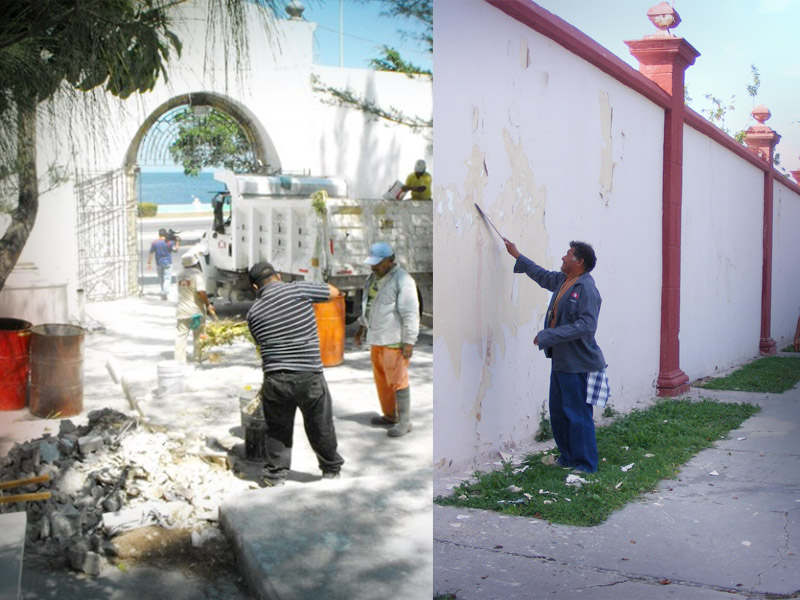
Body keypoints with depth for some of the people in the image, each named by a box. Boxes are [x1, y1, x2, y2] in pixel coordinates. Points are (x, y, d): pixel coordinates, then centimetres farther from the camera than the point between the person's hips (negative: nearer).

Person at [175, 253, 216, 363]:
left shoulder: (180, 275, 8)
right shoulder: (197, 274, -13)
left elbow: (181, 291, 14)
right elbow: (201, 292, -24)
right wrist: (208, 304, -15)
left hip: (182, 311, 5)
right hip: (196, 311, -4)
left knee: (181, 336, 6)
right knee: (198, 337, 10)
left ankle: (179, 359, 2)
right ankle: (198, 358, 16)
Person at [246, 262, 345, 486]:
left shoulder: (254, 312, 5)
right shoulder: (297, 289, -5)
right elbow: (333, 292, 6)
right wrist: (309, 291, 23)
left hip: (275, 380, 2)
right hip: (309, 377, -2)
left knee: (278, 429, 21)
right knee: (320, 427, 16)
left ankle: (275, 473, 28)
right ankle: (331, 469, 32)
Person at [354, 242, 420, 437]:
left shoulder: (402, 281, -16)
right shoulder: (373, 278, 12)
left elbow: (411, 314, -18)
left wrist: (409, 342, -21)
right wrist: (361, 328, 27)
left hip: (394, 341, -9)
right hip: (376, 339, 9)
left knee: (397, 381, -6)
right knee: (381, 379, 16)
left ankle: (404, 422, 2)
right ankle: (389, 416, 28)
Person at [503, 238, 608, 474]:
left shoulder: (587, 289, -18)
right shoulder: (562, 281, 12)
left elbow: (586, 324, -26)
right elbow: (543, 276, 32)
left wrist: (548, 336, -26)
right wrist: (517, 255, 40)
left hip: (578, 364, -10)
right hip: (560, 360, 10)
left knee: (578, 415, -3)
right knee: (558, 413, 17)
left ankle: (585, 465, 7)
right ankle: (567, 458, 29)